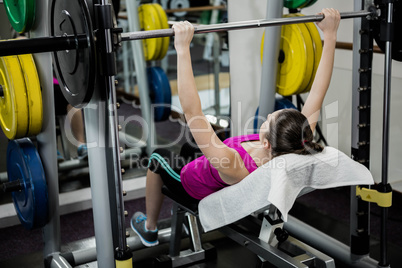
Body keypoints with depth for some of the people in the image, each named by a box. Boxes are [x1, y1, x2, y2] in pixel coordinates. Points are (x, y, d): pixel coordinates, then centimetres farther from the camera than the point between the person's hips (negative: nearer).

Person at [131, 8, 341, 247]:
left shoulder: (234, 166, -50)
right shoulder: (297, 148, -35)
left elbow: (191, 111, -54)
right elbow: (318, 93, -30)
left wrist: (183, 49, -56)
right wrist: (330, 35, -30)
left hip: (195, 186, -6)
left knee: (159, 156, 25)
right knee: (187, 147, 32)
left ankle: (149, 228, 45)